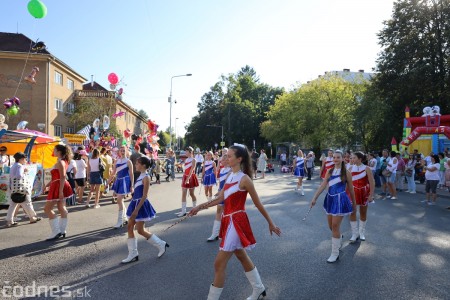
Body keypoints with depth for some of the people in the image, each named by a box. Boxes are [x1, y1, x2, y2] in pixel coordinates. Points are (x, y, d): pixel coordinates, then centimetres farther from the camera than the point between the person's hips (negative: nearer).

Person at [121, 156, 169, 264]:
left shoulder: (146, 177, -16)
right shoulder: (140, 176, 10)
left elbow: (144, 196, -19)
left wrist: (136, 210, -22)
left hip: (141, 205, -9)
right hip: (135, 203, 9)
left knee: (140, 230, -2)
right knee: (130, 228, 8)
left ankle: (161, 245, 14)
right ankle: (133, 254, 16)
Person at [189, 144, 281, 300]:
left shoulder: (244, 179, -17)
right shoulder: (230, 176, 7)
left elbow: (258, 204, -10)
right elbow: (220, 198, 9)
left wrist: (270, 223, -3)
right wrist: (199, 207, 6)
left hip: (236, 222, -9)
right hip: (229, 221, 9)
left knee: (219, 263, -4)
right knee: (242, 257, 22)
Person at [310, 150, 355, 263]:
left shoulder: (346, 172, -6)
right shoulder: (329, 171, 5)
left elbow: (350, 189, 1)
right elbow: (323, 185, -1)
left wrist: (353, 203, 7)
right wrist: (315, 198, -10)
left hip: (340, 200, -5)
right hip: (330, 199, 5)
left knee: (335, 226, -6)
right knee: (331, 226, 14)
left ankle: (335, 253, 5)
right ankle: (339, 238, 47)